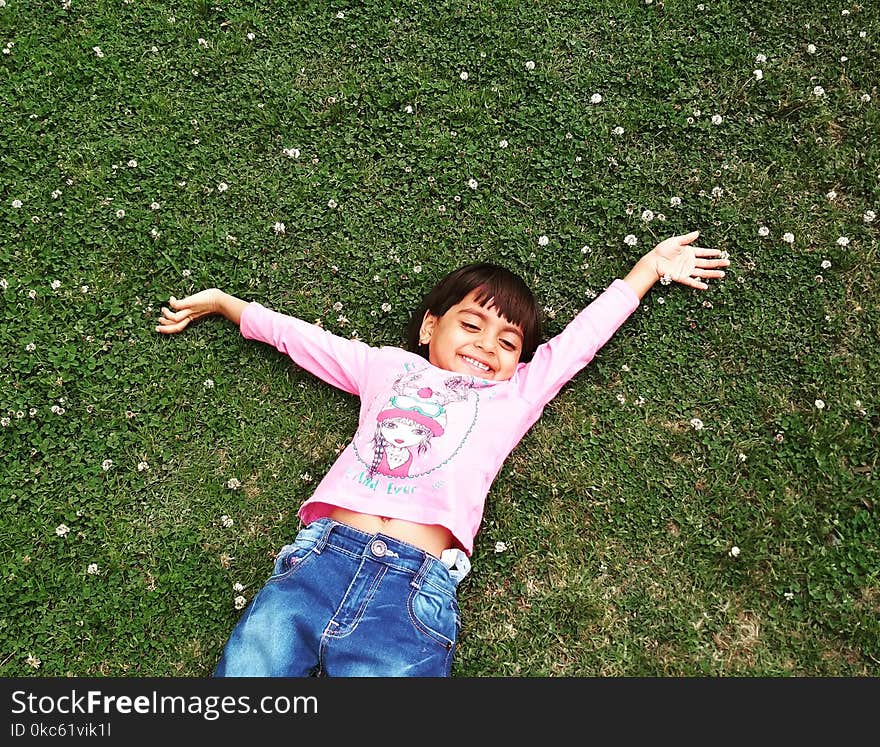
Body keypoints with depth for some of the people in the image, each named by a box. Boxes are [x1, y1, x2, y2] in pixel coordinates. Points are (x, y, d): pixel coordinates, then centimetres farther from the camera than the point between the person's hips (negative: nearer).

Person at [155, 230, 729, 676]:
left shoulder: (515, 394, 21)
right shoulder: (387, 367, 23)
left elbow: (584, 333, 29)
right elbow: (294, 334, 30)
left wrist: (654, 263, 38)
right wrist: (219, 300, 37)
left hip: (417, 587, -1)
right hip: (322, 554, 1)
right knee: (244, 665, -15)